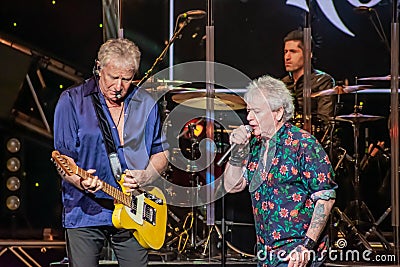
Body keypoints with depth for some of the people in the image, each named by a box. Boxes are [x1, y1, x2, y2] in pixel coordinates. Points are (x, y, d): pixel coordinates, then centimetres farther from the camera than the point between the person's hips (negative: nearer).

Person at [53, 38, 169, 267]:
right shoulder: (72, 101, -3)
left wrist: (145, 177, -7)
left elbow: (162, 153, 14)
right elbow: (63, 156, -6)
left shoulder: (147, 105, 7)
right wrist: (80, 181, -26)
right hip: (85, 212, -3)